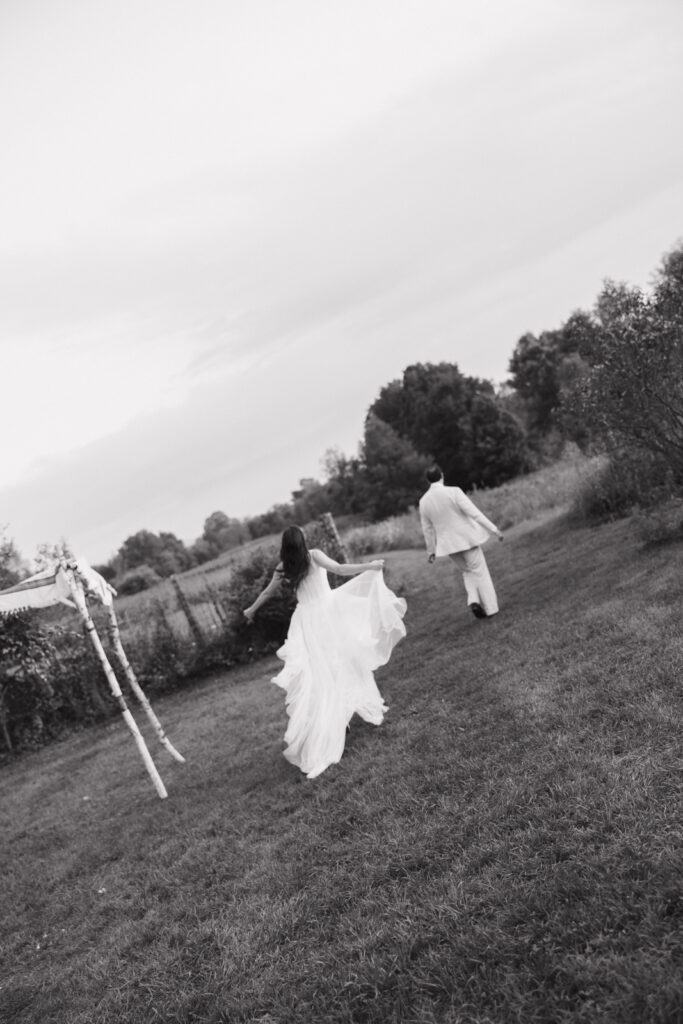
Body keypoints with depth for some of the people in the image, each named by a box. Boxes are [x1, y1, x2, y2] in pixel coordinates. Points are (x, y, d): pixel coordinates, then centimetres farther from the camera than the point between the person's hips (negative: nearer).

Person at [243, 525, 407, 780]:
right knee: (348, 661, 15)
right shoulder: (313, 556, -10)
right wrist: (370, 566, -13)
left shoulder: (284, 568, 3)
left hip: (306, 620, 3)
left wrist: (251, 610, 32)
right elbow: (339, 569, -20)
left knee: (318, 677, 7)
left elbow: (267, 592, 15)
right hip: (327, 614, -3)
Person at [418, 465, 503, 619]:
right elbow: (474, 513, -18)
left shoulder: (423, 501, -2)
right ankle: (489, 608, 12)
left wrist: (431, 550, 18)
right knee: (479, 572, 10)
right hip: (466, 538, -4)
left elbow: (427, 529, 7)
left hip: (449, 543, 4)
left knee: (468, 572, 22)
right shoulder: (453, 492, -16)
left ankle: (473, 601, 1)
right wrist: (493, 529, -13)